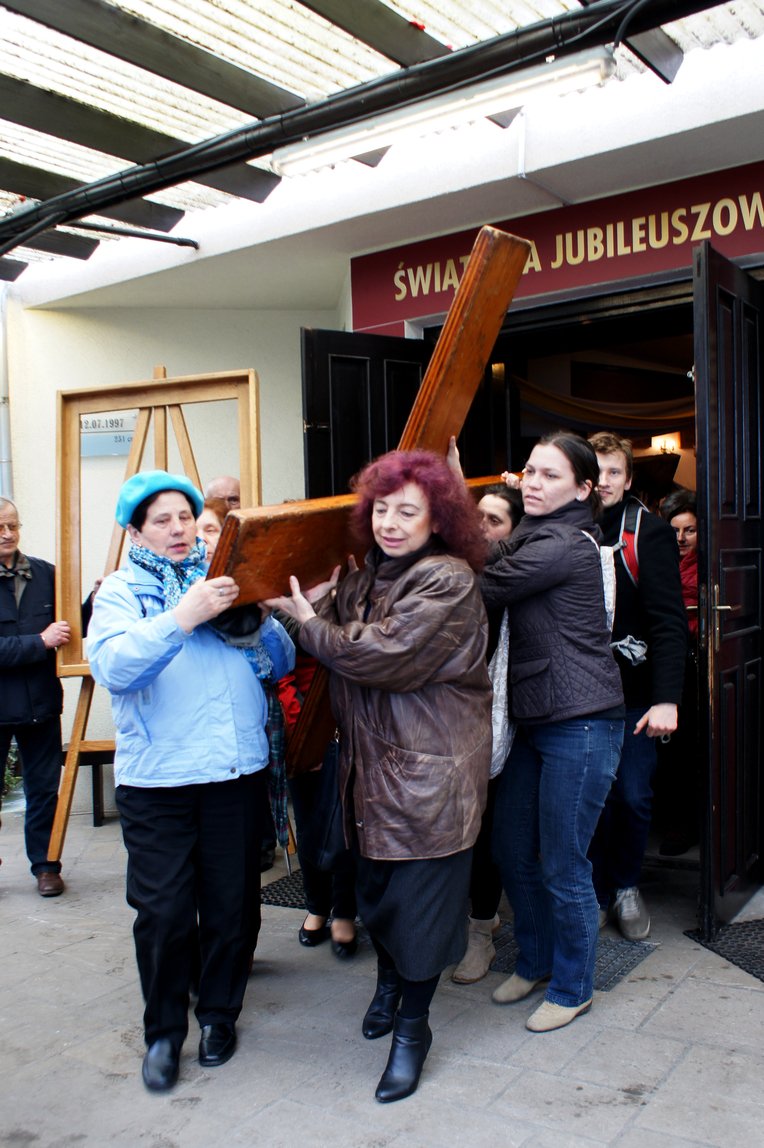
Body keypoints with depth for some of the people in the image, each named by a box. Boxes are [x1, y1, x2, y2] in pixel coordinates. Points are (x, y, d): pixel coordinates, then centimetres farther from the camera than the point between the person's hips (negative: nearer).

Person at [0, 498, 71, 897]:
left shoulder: (45, 574, 1)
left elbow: (72, 627, 8)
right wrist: (40, 641, -22)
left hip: (41, 703, 3)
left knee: (44, 788, 12)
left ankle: (45, 865, 26)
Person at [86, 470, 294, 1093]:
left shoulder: (227, 582, 11)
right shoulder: (120, 591, 3)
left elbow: (282, 663, 7)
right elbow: (112, 668, -16)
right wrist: (183, 617, -27)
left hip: (237, 770, 3)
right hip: (156, 778, -2)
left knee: (231, 904, 10)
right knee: (163, 911, 2)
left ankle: (219, 1013, 32)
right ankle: (164, 1030, 24)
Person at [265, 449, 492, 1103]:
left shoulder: (447, 581, -15)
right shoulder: (368, 574, 10)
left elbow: (383, 655, -24)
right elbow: (342, 649, 9)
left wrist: (308, 621, -14)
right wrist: (317, 603, -6)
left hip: (431, 767, -7)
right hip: (373, 759, 7)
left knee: (419, 894, 3)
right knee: (375, 882, 19)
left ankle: (413, 1027, 22)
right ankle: (388, 981, 45)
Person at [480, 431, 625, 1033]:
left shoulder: (563, 546, -17)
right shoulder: (534, 536, 13)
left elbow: (482, 590, -16)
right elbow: (484, 565, 7)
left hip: (582, 726, -9)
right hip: (534, 722, 9)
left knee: (563, 867, 3)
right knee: (511, 850, 16)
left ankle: (573, 988, 25)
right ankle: (535, 962, 37)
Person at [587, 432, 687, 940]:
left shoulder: (649, 531, -6)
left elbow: (668, 619, -12)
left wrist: (667, 699, -20)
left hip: (633, 692, -2)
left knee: (633, 796, 1)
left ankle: (627, 886, 25)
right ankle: (598, 891, 24)